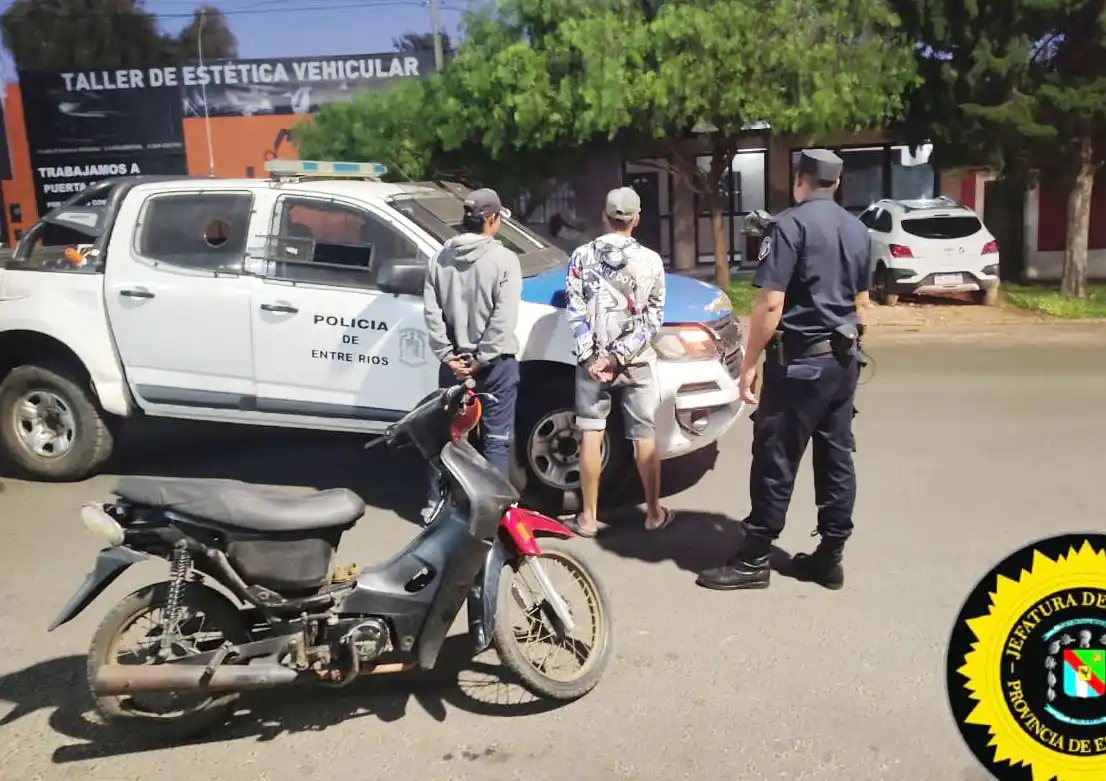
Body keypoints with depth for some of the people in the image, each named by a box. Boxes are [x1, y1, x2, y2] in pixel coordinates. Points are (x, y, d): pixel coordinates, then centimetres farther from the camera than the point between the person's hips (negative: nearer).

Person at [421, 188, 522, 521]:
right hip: (495, 364, -4)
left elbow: (432, 312, -1)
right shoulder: (503, 259, -10)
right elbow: (503, 318, -17)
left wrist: (448, 355, -1)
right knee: (496, 440, 5)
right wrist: (481, 359, -12)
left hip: (454, 363, 5)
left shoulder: (441, 258, 4)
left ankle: (436, 505, 22)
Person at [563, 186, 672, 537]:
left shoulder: (582, 256, 0)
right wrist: (619, 356, -10)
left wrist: (591, 357, -8)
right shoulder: (650, 260, -2)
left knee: (590, 435, 6)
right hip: (637, 362, 0)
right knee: (644, 437, 8)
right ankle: (654, 513, 19)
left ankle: (588, 517, 11)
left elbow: (575, 310, -6)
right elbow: (654, 317, -7)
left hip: (592, 360, 1)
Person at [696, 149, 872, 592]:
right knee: (837, 457, 11)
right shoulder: (858, 231, 12)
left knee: (776, 461, -2)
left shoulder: (791, 224, -13)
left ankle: (754, 560, 6)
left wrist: (749, 365, -13)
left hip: (800, 360, -8)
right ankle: (830, 557, 18)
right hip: (844, 359, 8)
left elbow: (770, 304, -18)